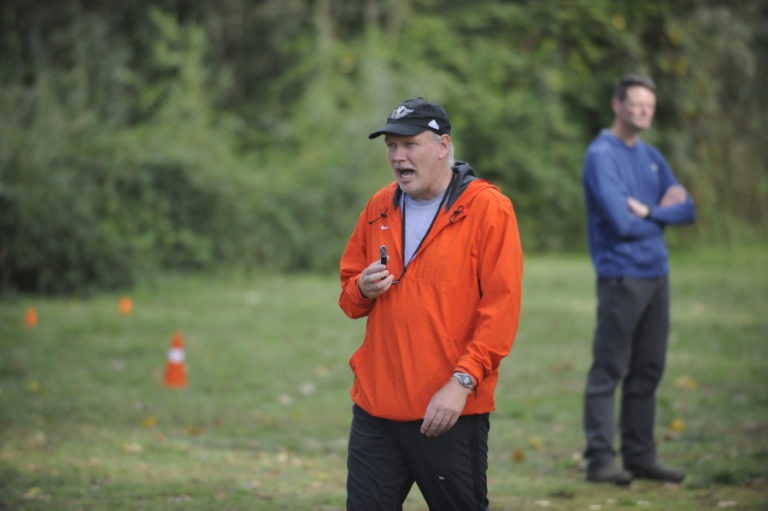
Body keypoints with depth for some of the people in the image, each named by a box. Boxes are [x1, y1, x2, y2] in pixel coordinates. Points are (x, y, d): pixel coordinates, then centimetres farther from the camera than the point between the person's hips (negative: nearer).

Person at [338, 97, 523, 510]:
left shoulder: (487, 208, -6)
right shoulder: (379, 208, 12)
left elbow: (501, 307, -11)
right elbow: (348, 295, 20)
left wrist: (462, 381, -18)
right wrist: (363, 290, -5)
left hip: (452, 413, -5)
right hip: (376, 405, 5)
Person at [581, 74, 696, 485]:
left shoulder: (651, 157, 16)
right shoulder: (601, 156, -8)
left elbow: (687, 210, 9)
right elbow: (622, 222, -18)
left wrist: (648, 211, -10)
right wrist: (663, 212, -1)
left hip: (656, 274, 8)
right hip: (621, 276, -8)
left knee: (647, 370, 9)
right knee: (609, 370, -6)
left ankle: (640, 456, 15)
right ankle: (600, 459, -5)